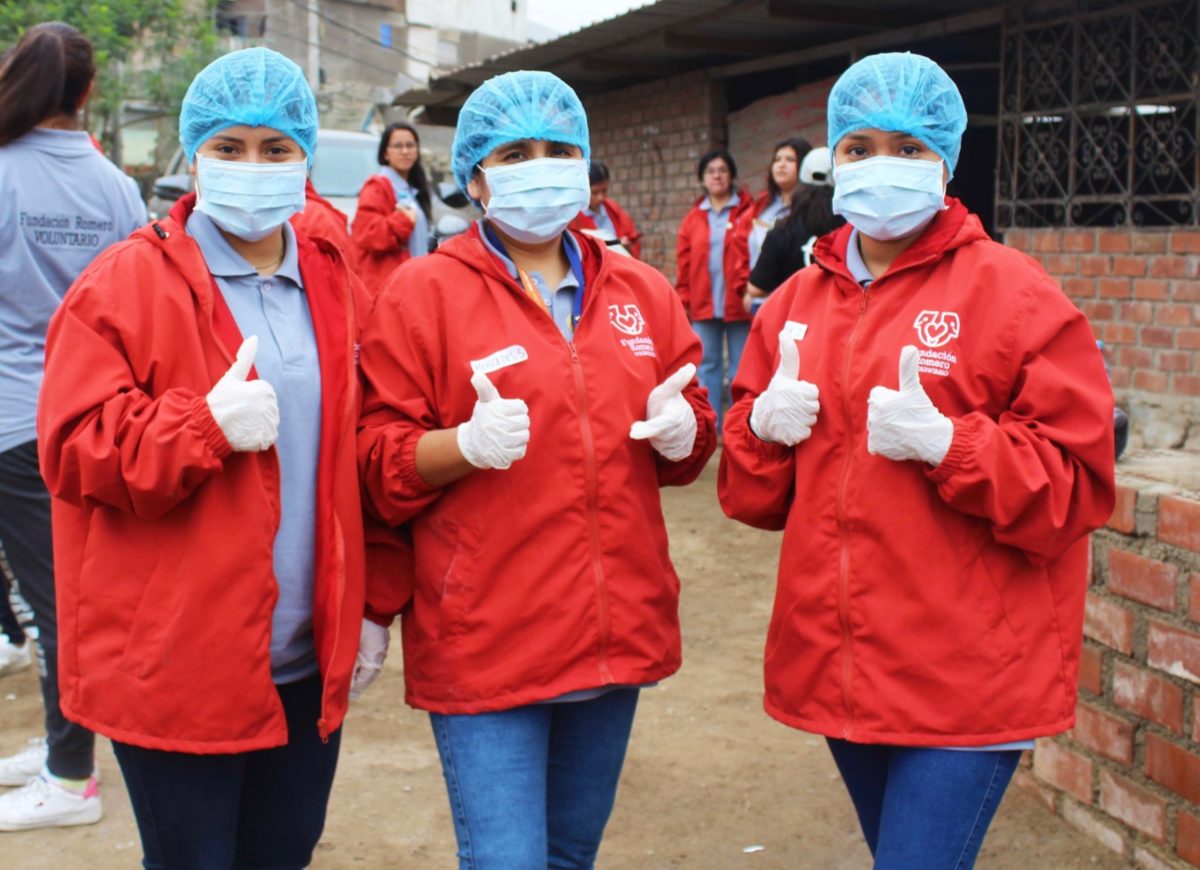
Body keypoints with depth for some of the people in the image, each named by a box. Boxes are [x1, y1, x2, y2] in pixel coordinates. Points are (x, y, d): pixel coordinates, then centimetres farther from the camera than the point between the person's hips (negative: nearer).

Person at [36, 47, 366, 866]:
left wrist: (371, 604, 12)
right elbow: (76, 451, -11)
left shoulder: (336, 289, 10)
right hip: (176, 670, -5)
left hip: (309, 665, 5)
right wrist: (206, 427, -25)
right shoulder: (124, 286, -6)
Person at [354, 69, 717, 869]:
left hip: (618, 634, 5)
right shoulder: (422, 294, -3)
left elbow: (690, 446, 19)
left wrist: (681, 432, -4)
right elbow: (381, 466, -5)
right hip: (485, 644, -4)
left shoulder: (642, 292, 10)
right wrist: (466, 444, -24)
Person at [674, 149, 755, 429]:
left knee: (740, 368, 3)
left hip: (738, 304, -3)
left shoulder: (749, 212, -2)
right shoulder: (694, 218, 9)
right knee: (708, 365, 9)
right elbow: (683, 264, 7)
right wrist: (684, 300, 2)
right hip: (703, 305, 3)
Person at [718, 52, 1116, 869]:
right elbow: (753, 494, 14)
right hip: (839, 668, 6)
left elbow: (1077, 490, -10)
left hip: (967, 680, -5)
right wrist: (763, 427, -7)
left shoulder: (1014, 294, -7)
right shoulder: (798, 302, 9)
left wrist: (946, 444, -23)